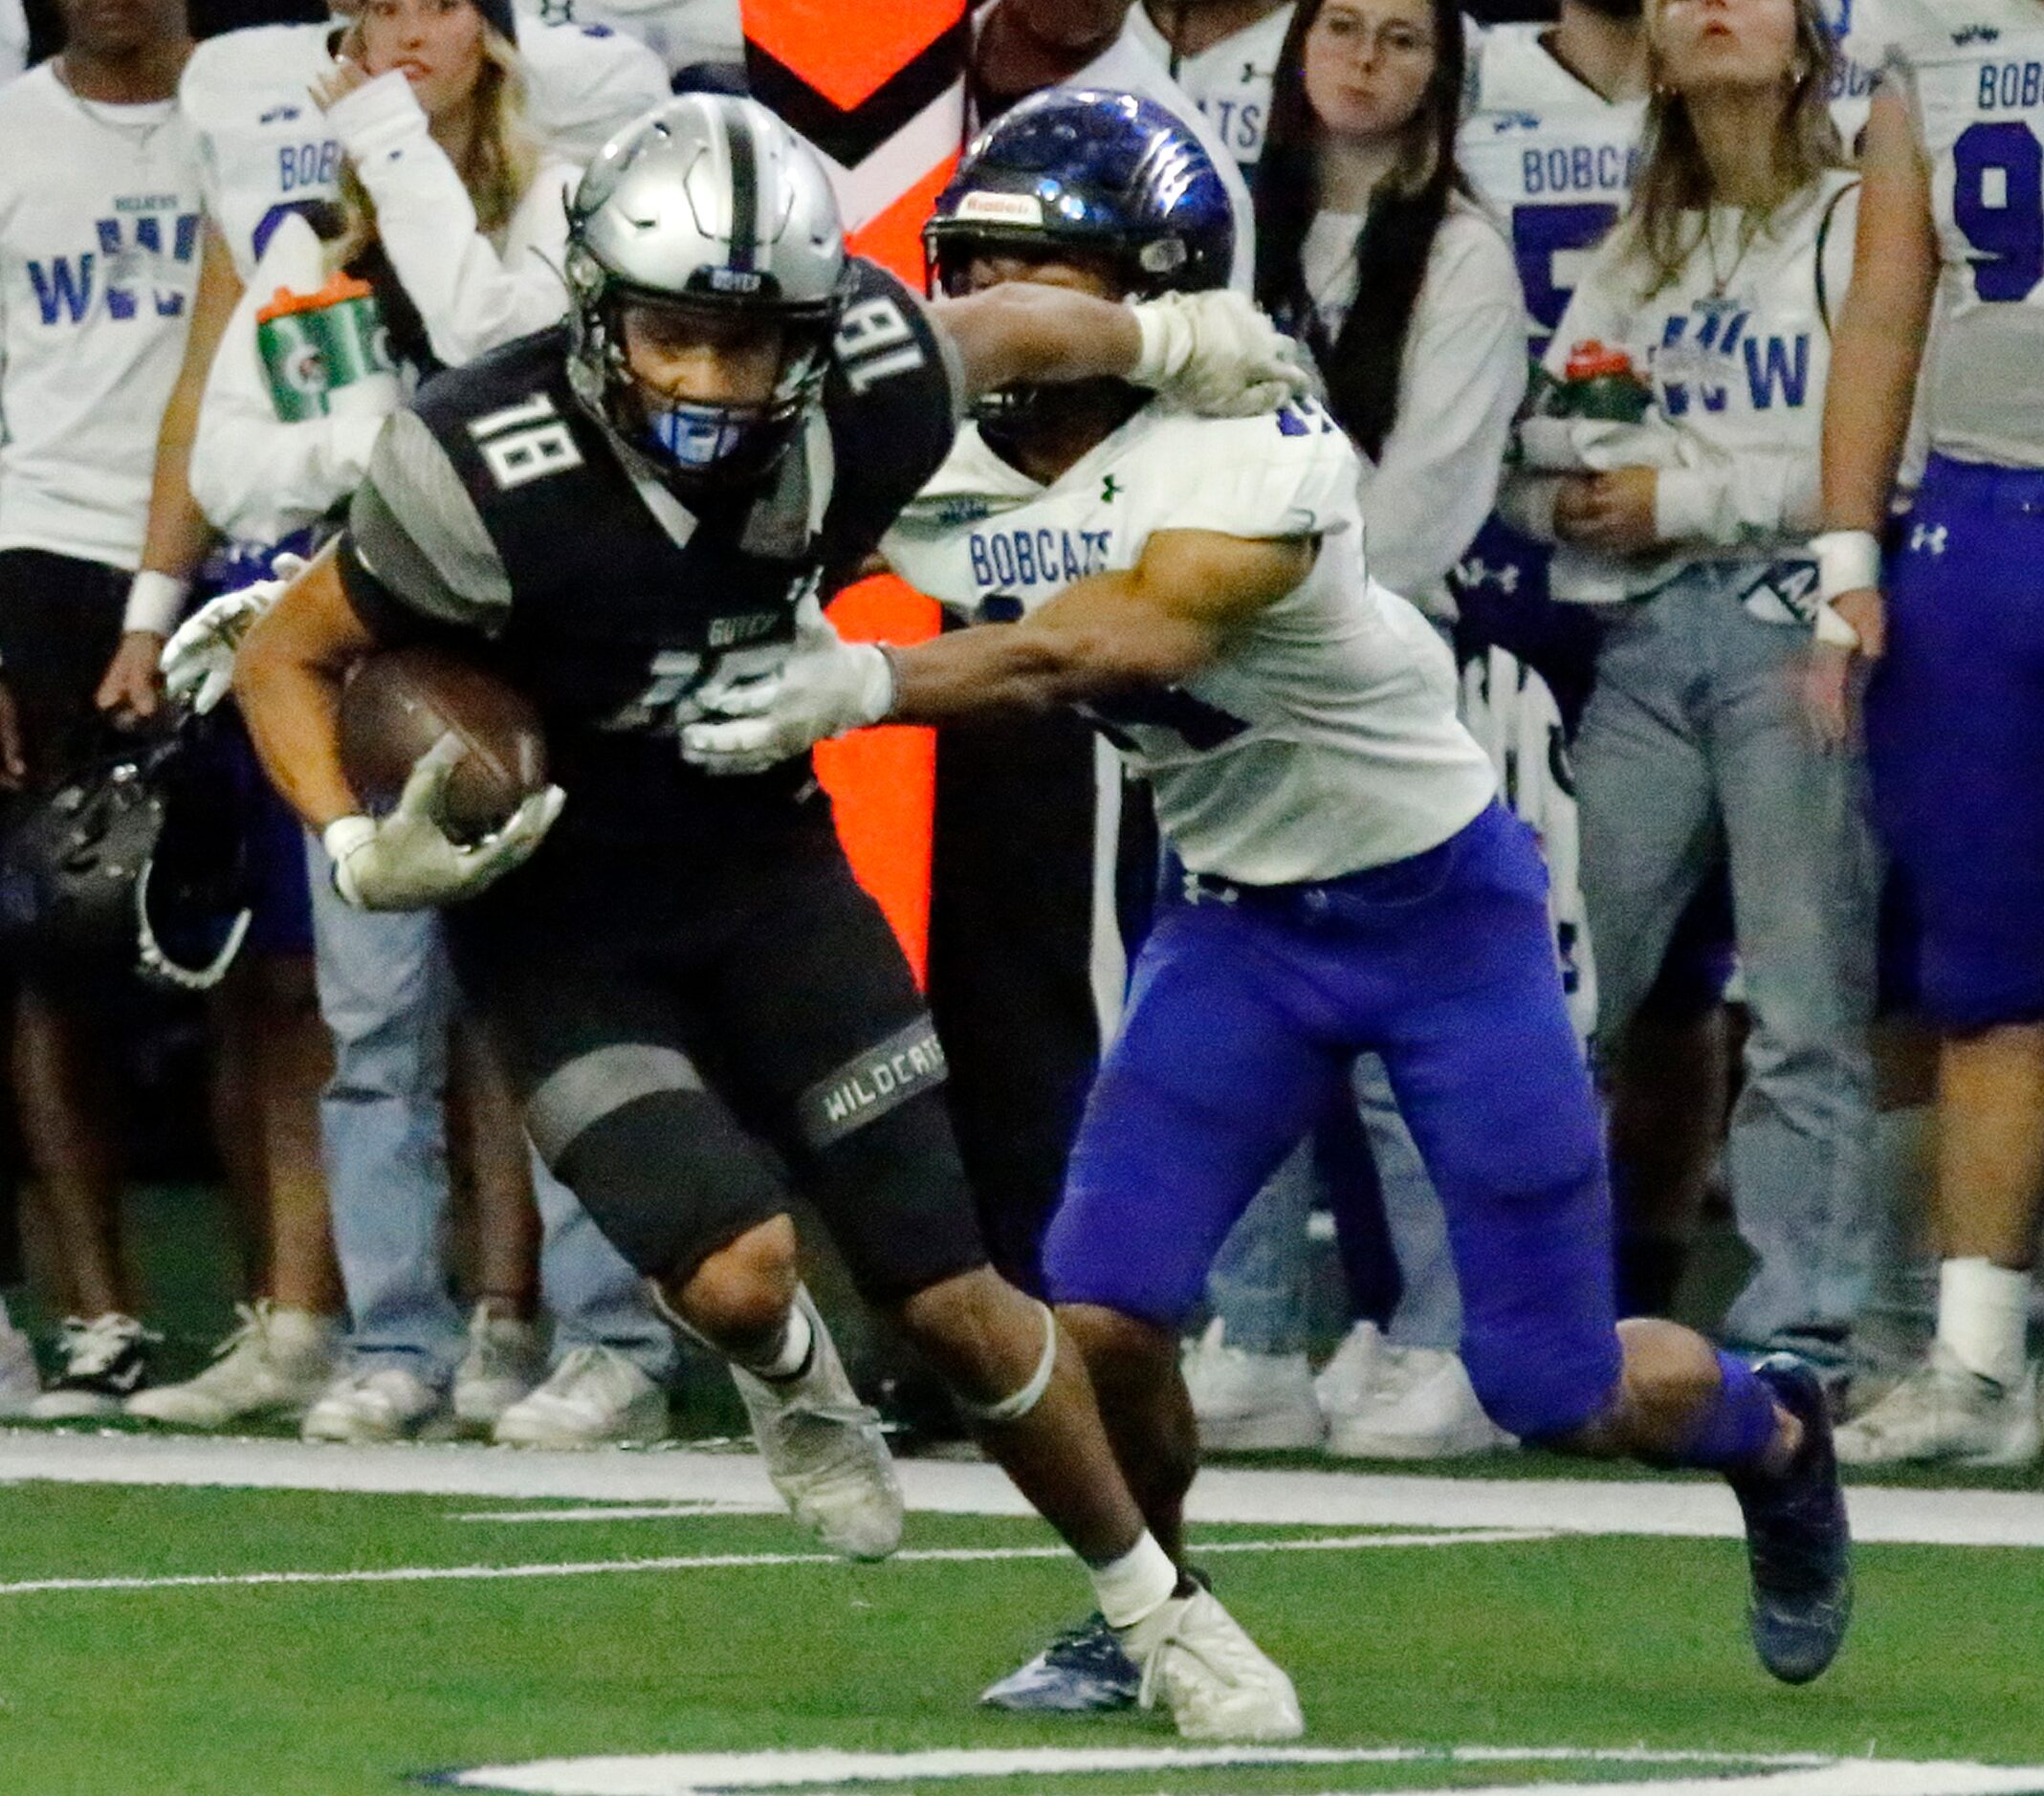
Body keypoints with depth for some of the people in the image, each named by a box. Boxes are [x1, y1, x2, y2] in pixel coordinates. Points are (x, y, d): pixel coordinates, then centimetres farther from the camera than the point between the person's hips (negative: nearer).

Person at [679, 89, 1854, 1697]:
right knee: (1101, 1312, -14)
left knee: (1553, 1387, 0)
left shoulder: (1252, 455, -28)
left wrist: (875, 684, -53)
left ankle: (1773, 1433, 34)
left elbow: (1109, 643, -41)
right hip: (1237, 916, 4)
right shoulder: (931, 466, -9)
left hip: (1443, 900, -4)